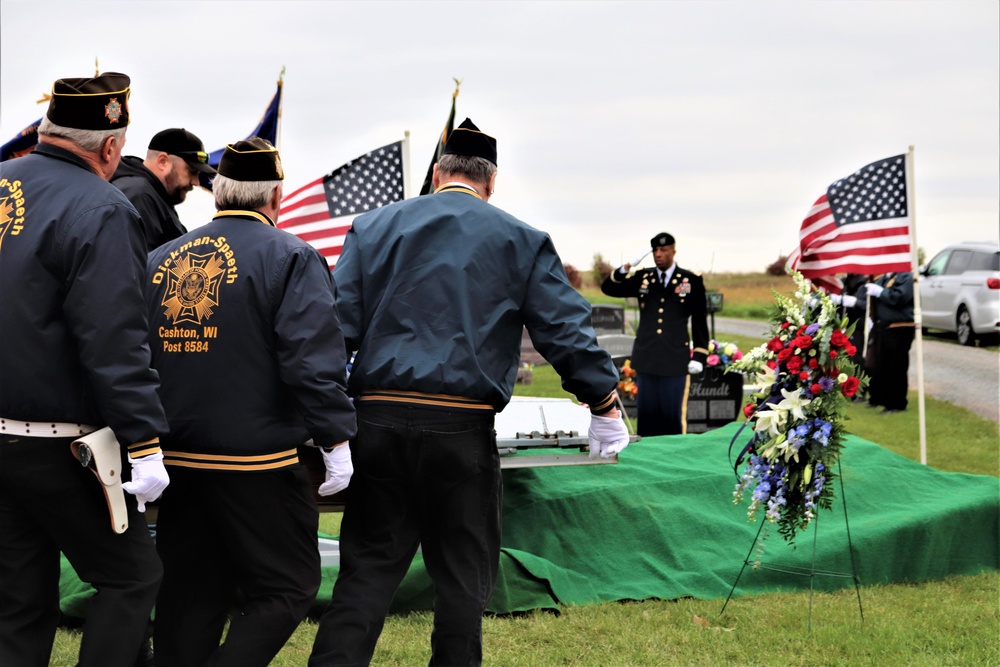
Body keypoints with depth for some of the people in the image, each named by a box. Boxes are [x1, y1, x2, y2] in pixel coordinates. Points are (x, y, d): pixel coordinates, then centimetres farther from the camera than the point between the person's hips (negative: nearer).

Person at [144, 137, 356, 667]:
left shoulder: (161, 260, 10)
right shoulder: (290, 258, -7)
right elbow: (313, 361, -16)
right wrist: (336, 440, -10)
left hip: (177, 459, 6)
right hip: (256, 462, -6)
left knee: (189, 598, 13)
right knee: (286, 589, 3)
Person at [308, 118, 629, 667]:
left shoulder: (373, 227, 9)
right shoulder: (522, 243, 5)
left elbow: (337, 325, 3)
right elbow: (567, 332, 4)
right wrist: (604, 408, 14)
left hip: (378, 418, 2)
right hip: (462, 429, -2)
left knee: (367, 568, 6)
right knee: (463, 576, 9)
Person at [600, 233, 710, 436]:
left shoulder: (692, 281, 1)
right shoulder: (642, 278, 8)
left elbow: (700, 322, 3)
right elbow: (608, 288, 5)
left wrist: (699, 356, -2)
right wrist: (623, 272, -15)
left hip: (675, 361, -3)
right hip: (646, 359, 3)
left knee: (673, 416, 1)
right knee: (646, 415, 7)